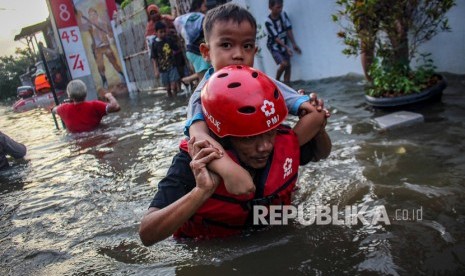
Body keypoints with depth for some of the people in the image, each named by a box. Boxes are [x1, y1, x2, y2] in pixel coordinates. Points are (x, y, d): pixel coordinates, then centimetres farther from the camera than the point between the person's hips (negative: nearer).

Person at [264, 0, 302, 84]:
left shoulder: (283, 15, -6)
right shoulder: (268, 22, -22)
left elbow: (289, 30, -3)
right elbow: (276, 37, -23)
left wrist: (294, 44, -8)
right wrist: (287, 47, -29)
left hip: (283, 44, 6)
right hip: (274, 46, -5)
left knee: (288, 65, 0)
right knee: (284, 64, -19)